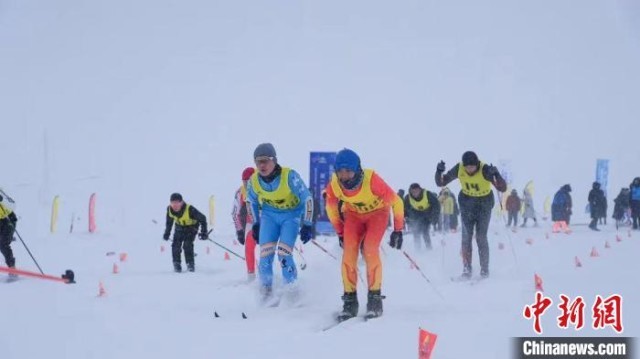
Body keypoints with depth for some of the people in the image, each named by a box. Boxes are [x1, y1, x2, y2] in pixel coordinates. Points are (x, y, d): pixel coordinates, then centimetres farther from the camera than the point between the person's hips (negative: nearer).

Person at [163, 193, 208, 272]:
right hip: (179, 227, 4)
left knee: (187, 244, -22)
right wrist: (167, 233, 5)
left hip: (191, 227, -4)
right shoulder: (170, 209, -21)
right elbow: (169, 222, 1)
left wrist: (204, 232, -25)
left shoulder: (190, 209, -36)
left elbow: (202, 218, -24)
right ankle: (177, 263, 3)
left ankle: (190, 263, -9)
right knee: (176, 245, -12)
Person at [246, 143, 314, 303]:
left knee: (283, 254, -17)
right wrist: (255, 224, 10)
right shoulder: (254, 180, -14)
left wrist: (307, 225, -18)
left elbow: (307, 199, -18)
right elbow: (252, 201, 7)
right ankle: (266, 290, 5)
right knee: (265, 254, -12)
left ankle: (290, 285, 7)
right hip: (269, 215, 3)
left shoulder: (290, 176, -28)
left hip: (291, 215, -3)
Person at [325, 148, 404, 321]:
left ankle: (375, 299, -10)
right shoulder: (334, 185, -26)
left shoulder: (372, 180, -37)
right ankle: (350, 301, -7)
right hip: (353, 214, 3)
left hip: (377, 212, -3)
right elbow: (331, 209, -3)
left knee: (370, 250, -22)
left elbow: (396, 202, -23)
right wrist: (340, 233, 2)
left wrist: (398, 229, -18)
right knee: (348, 252, -15)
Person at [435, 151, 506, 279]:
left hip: (484, 204, -2)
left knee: (481, 237, -6)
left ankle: (484, 269, 5)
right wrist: (439, 171, -28)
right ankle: (467, 270, 3)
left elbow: (502, 188, -29)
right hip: (467, 204, 2)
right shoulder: (459, 169, -16)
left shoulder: (485, 170, -25)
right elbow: (441, 182, -8)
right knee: (466, 236, -4)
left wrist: (496, 174, -46)